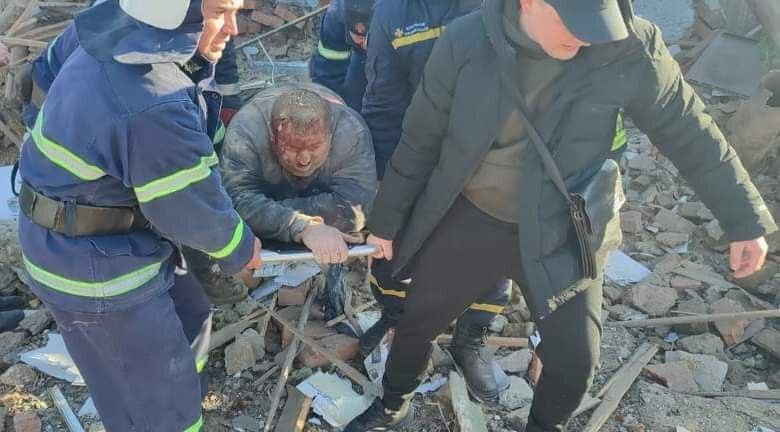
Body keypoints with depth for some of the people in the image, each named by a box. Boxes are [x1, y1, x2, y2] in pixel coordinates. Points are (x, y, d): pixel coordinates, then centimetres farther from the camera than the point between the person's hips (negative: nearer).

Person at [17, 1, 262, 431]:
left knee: (189, 317, 27)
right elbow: (193, 209, -23)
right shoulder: (154, 107, -35)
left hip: (83, 241, 10)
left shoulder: (114, 43, -3)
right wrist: (240, 249, -4)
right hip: (94, 264, -10)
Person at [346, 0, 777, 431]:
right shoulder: (466, 42, -17)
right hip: (470, 220, 1)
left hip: (562, 235, 0)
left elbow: (689, 132, -5)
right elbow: (420, 140, -5)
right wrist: (386, 218, 2)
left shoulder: (629, 47, -18)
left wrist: (745, 220, 1)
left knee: (574, 361, 6)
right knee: (416, 319, 15)